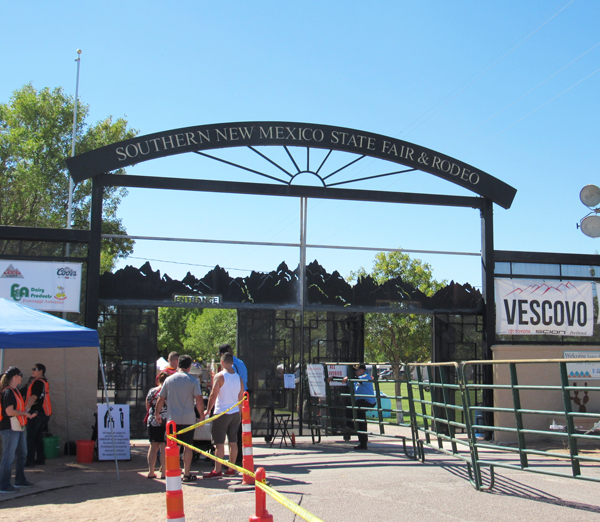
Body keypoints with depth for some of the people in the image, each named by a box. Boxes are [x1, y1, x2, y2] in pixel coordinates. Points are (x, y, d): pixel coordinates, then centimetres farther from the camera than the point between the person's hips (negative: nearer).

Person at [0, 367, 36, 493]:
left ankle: (20, 480, 30)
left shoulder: (15, 390, 15)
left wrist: (27, 414, 14)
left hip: (19, 428, 10)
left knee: (22, 454, 18)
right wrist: (25, 413, -12)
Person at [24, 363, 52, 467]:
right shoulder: (45, 382, 16)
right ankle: (40, 459, 17)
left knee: (30, 438, -6)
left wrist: (25, 409, -23)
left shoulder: (38, 382, -13)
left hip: (36, 412, -9)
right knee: (38, 437, 15)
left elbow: (33, 397, -21)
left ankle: (30, 461, -6)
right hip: (44, 413, 9)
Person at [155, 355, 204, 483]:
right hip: (188, 419, -2)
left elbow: (161, 399, 9)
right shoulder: (193, 381, -3)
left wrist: (157, 414, 20)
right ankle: (187, 474, 6)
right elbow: (199, 401, -9)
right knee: (188, 446, 5)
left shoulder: (169, 379, 5)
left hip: (172, 419, 2)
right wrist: (202, 416, 2)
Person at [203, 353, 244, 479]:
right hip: (235, 413, 6)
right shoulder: (238, 377, 6)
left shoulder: (219, 376, -11)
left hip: (221, 413, -6)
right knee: (233, 442, 11)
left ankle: (217, 471, -1)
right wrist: (240, 414, 22)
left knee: (219, 443, -2)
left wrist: (208, 410, -1)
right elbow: (241, 397, 12)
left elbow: (213, 395, -12)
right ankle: (231, 469, 16)